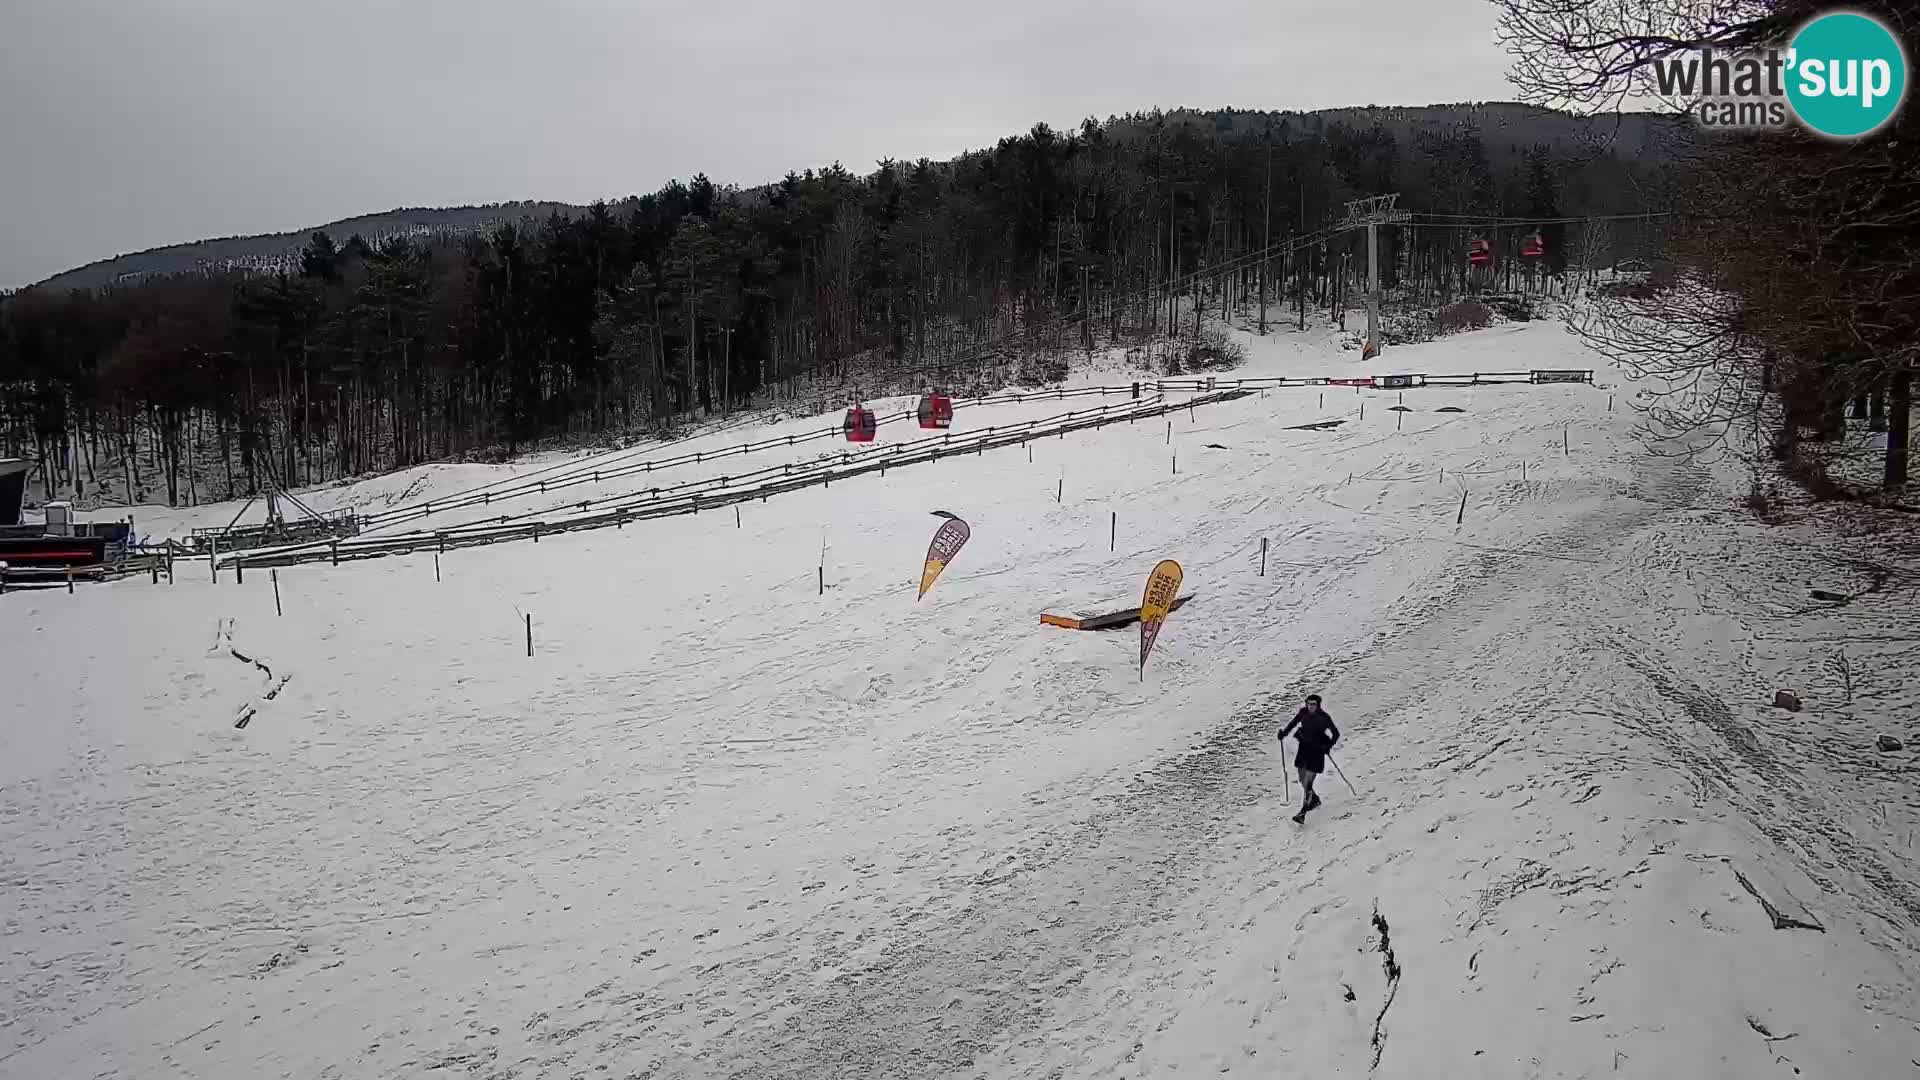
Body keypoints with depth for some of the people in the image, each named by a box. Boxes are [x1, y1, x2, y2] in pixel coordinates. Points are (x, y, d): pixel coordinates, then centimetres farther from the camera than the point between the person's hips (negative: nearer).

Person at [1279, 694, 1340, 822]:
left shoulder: (1324, 717, -14)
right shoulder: (1303, 713, -3)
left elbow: (1335, 734, -9)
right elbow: (1293, 723, 12)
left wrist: (1328, 746, -23)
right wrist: (1284, 732, -4)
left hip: (1317, 751, -5)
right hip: (1304, 749, 5)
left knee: (1308, 783, -12)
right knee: (1302, 781, 16)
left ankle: (1302, 813, -11)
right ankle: (1315, 800, 43)